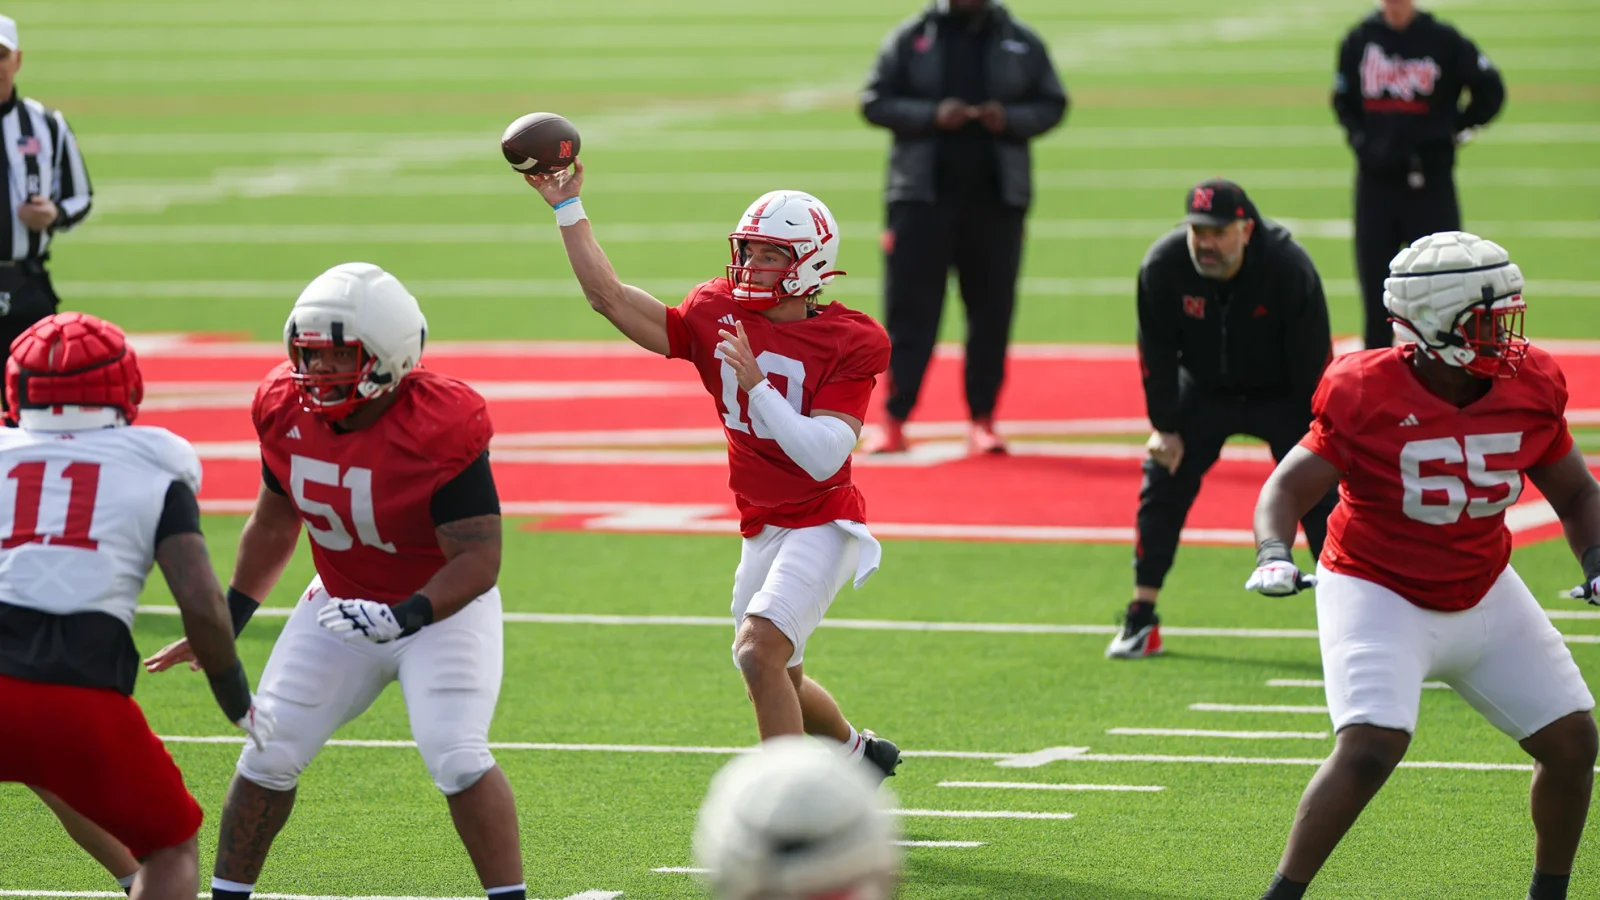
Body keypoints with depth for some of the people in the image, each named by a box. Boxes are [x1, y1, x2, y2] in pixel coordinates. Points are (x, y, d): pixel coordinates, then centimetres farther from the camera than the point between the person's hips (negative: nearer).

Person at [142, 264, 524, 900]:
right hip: (344, 605, 5)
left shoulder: (439, 429, -29)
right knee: (268, 756, 1)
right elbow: (274, 524, 8)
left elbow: (479, 560, -28)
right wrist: (225, 623, 12)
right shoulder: (288, 409, -10)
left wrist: (404, 618, -42)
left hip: (444, 607, -5)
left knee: (456, 759, -22)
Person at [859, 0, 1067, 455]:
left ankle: (982, 419, 11)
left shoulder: (1022, 42, 7)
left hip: (997, 198, 1)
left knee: (993, 311, 3)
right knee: (910, 309, -4)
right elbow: (875, 102, 1)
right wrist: (931, 115, -15)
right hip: (922, 196, -1)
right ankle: (894, 420, -1)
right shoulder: (911, 37, 3)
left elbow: (1052, 104, 9)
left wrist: (1010, 119, -11)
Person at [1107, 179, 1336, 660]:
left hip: (1282, 395, -2)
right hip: (1204, 389, 2)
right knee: (1161, 484, -6)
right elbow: (1156, 351, -10)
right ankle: (1141, 621, 3)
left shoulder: (1290, 269, -30)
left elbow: (1313, 361, -20)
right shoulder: (1162, 266, -24)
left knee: (1319, 491, -11)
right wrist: (1164, 426, -7)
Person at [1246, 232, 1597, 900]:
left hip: (1485, 595, 6)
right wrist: (1274, 557, -35)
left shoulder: (1530, 391, -7)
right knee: (1370, 750, -24)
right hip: (1381, 594, -5)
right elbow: (1289, 487, -17)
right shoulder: (1369, 395, -21)